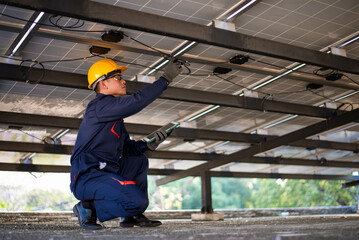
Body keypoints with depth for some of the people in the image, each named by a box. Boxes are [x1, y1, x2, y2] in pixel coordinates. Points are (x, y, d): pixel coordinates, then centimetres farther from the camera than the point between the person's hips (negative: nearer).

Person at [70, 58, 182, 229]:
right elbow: (137, 101, -22)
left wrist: (148, 144, 3)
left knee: (140, 161, 21)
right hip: (87, 177, -10)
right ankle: (88, 208, -4)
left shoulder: (114, 115, 20)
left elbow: (128, 148, 21)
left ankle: (131, 216, 14)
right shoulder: (100, 105, -10)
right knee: (138, 201, -23)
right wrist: (165, 79, -13)